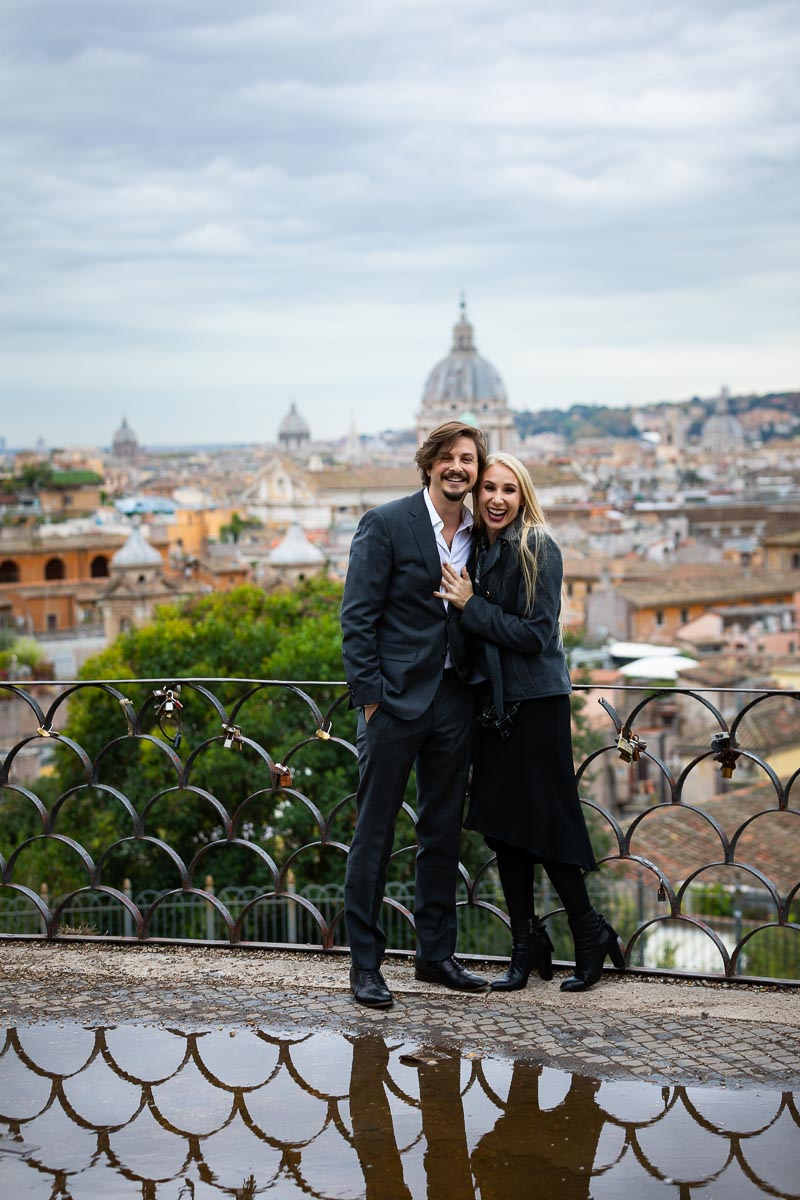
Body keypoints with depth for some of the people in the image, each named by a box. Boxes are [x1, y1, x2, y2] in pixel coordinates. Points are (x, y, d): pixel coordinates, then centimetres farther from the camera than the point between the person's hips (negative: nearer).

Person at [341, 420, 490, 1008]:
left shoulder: (479, 535, 9)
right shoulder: (386, 524, -6)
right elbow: (358, 617, -9)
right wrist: (370, 696, -13)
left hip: (454, 701, 5)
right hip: (396, 697, -5)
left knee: (444, 832, 13)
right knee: (374, 833, 1)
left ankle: (436, 953, 24)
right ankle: (366, 962, 10)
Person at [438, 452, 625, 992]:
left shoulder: (539, 549, -10)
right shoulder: (478, 548, 11)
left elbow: (535, 634, -16)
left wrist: (471, 606, -14)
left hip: (535, 704, -7)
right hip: (494, 704, 7)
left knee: (540, 826, -3)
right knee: (502, 826, 8)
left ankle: (591, 933, 14)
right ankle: (527, 947, 17)